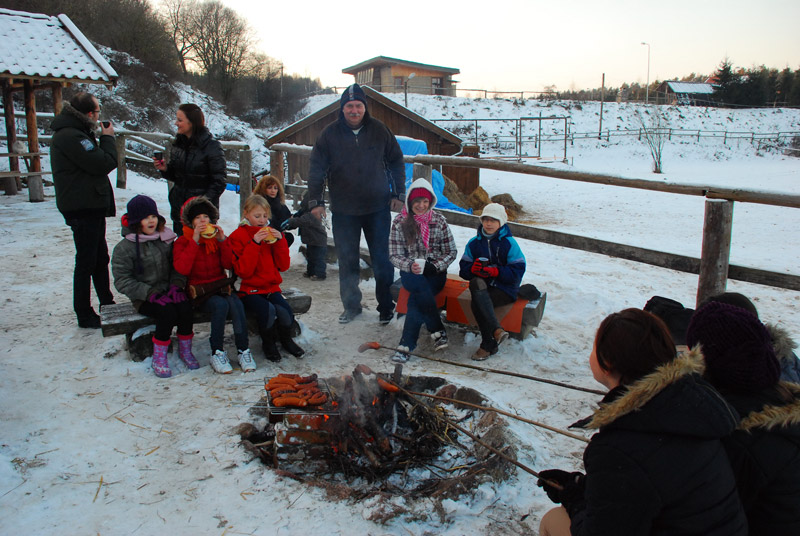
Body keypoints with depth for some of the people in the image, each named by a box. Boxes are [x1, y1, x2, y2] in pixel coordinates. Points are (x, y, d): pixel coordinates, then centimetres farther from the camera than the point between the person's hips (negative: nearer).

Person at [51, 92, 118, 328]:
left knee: (100, 257, 19)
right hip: (83, 208, -11)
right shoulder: (70, 136, -20)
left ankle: (107, 304, 32)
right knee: (87, 261, -2)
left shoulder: (75, 133, 14)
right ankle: (85, 315, 8)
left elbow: (93, 162, 15)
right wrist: (107, 138, -10)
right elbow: (104, 164, -22)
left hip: (91, 207, 11)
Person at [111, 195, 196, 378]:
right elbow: (122, 281, -9)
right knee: (168, 312, -31)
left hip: (168, 291, 4)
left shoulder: (166, 239, 7)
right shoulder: (125, 248, -5)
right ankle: (159, 357, -12)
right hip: (144, 299, -3)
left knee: (185, 307, -27)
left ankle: (185, 350, -5)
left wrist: (176, 285, -10)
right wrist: (151, 293, -19)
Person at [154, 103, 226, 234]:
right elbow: (175, 176, 18)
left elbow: (219, 182, -11)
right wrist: (165, 169, -2)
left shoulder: (212, 146, -11)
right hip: (179, 207, 6)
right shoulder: (178, 143, 9)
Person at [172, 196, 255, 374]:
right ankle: (217, 353, -21)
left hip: (221, 287, 3)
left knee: (236, 304, -29)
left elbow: (229, 265, 2)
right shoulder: (182, 242, 5)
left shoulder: (216, 238, 13)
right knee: (221, 305, -33)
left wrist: (222, 241, -9)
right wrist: (195, 241, -16)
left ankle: (243, 350, -21)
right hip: (199, 291, -3)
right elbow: (182, 269, -14)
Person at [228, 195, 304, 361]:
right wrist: (254, 243, -20)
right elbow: (243, 271, -14)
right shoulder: (238, 236, -2)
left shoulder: (271, 234, 13)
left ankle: (286, 340, 10)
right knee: (268, 309, -32)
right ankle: (268, 344, -2)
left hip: (271, 287, 4)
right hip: (250, 290, -4)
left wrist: (280, 241, -6)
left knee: (286, 312, -24)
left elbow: (283, 266, 6)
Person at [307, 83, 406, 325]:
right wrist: (315, 201, 0)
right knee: (347, 261, 6)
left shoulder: (379, 130, 0)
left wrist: (399, 194, 6)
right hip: (343, 211, 0)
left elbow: (396, 162, 10)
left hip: (378, 208, 0)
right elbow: (317, 169, 5)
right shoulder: (330, 134, -1)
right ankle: (351, 305, 23)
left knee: (382, 260, 4)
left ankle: (386, 306, 18)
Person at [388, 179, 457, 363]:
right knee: (421, 286, -35)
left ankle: (406, 345, -27)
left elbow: (451, 252, 5)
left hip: (435, 272, 0)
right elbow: (394, 255, -1)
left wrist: (435, 266, -13)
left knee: (417, 297, -31)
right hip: (410, 272, 0)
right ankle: (438, 331, -23)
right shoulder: (400, 222, 0)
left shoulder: (439, 221, 2)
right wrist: (409, 266, -22)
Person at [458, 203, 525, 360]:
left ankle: (488, 345, -17)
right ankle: (496, 329, -40)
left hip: (505, 288, -3)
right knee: (475, 283, -35)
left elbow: (517, 271, -7)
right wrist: (473, 268, -15)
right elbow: (463, 268, 9)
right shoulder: (474, 243, 12)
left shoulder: (509, 243, -1)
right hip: (482, 286, 4)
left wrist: (497, 271, -22)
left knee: (476, 303, -30)